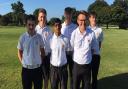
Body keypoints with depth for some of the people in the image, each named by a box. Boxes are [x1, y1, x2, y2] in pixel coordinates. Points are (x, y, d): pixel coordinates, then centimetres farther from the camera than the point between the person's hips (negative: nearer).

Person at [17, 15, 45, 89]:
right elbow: (20, 52, 5)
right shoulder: (22, 37, -6)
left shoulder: (39, 37, -3)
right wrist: (22, 62, -2)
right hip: (26, 68, -1)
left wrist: (41, 61, 5)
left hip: (37, 68, 1)